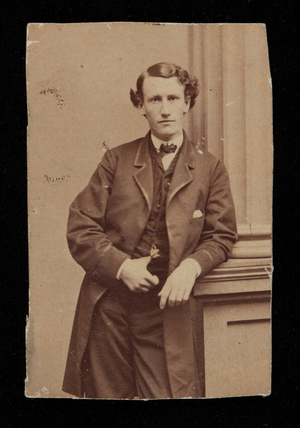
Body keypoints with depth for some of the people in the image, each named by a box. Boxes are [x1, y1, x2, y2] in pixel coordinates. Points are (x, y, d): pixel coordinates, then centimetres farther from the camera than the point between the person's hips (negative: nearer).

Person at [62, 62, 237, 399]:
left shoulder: (210, 169, 6)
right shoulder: (116, 161, 6)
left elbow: (221, 236, 7)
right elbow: (80, 229, 3)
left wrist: (192, 265, -13)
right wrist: (121, 266, -11)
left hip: (166, 307, 0)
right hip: (108, 306, 1)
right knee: (107, 395, 11)